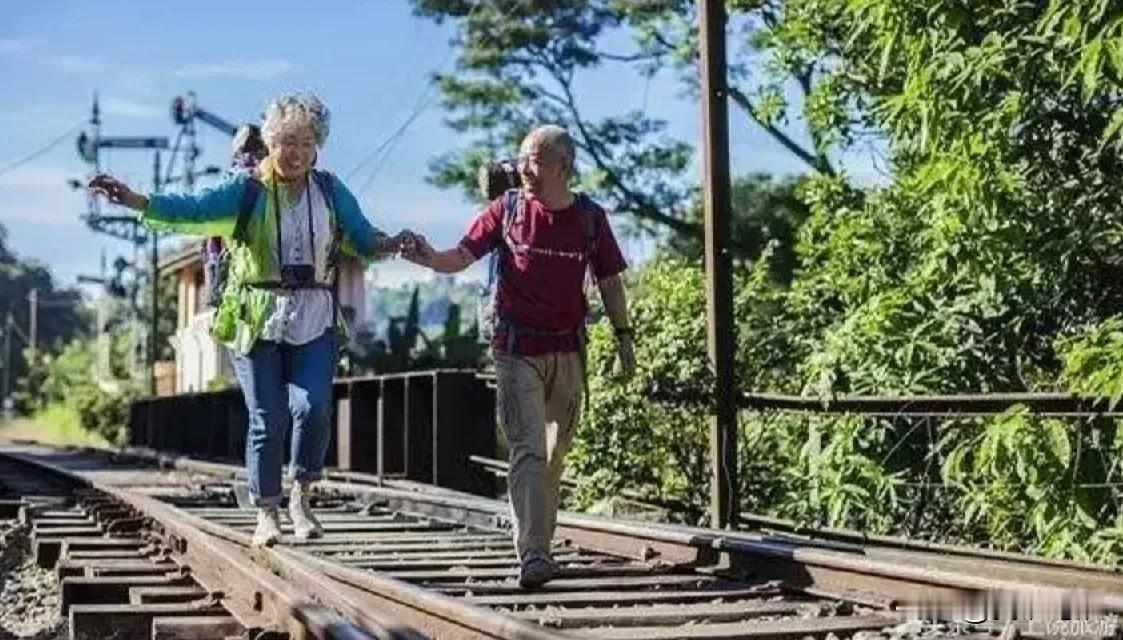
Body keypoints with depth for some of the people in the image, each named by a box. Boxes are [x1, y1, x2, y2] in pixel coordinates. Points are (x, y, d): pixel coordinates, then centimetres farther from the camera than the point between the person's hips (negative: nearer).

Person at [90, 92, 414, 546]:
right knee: (267, 420, -1)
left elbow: (364, 241, 16)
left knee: (313, 408, -15)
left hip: (315, 322, 2)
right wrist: (134, 200, -29)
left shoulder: (331, 192, 9)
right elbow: (191, 209, -14)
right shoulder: (247, 190, -1)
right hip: (257, 321, -2)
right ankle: (267, 513, 14)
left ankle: (301, 496, 7)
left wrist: (395, 244, -6)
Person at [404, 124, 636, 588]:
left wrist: (624, 334, 8)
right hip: (517, 348, -3)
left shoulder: (590, 217, 3)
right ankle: (532, 554, -19)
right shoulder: (507, 209, -1)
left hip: (567, 349, 3)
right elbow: (462, 257, -4)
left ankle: (539, 541, 26)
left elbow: (609, 280, 11)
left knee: (556, 451, 12)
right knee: (527, 449, -12)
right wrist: (429, 257, -24)